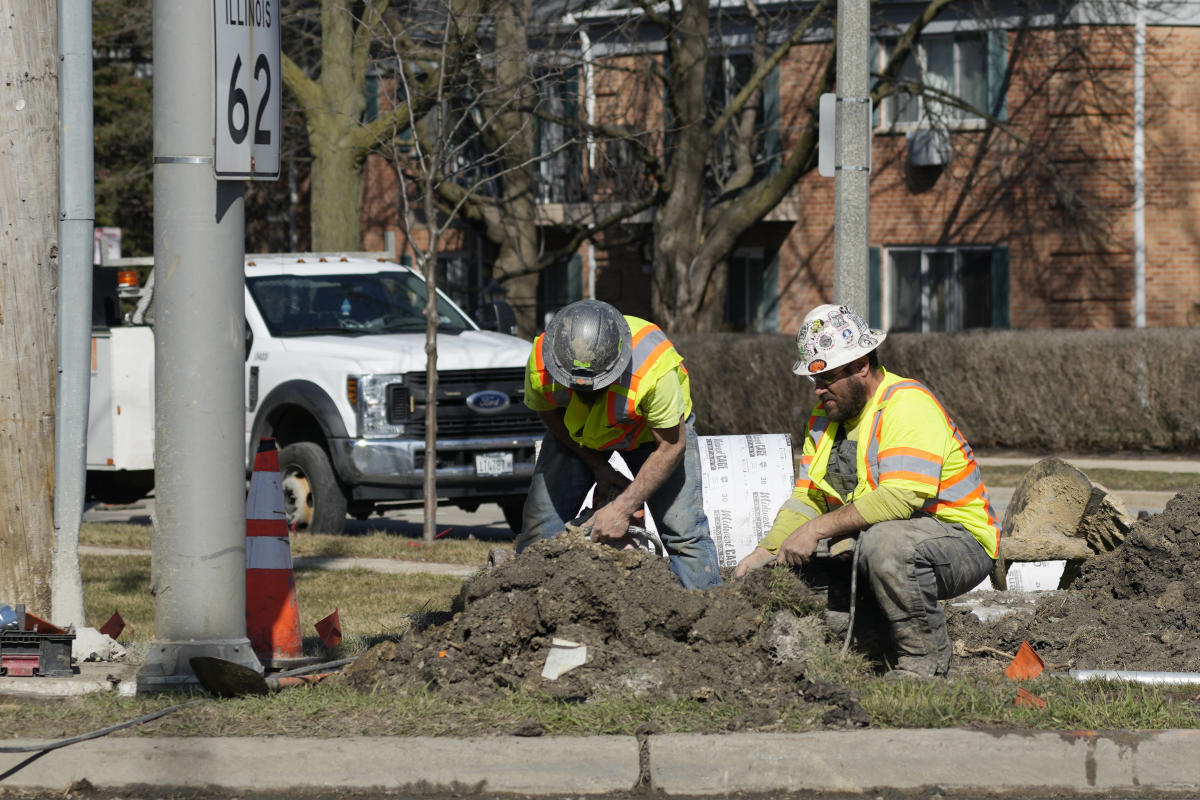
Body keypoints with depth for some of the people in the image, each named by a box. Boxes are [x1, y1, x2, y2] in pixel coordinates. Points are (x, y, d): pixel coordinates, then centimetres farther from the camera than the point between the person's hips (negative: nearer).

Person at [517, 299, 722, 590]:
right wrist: (598, 467, -11)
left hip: (658, 425, -2)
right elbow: (550, 415, -9)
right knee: (541, 529, -5)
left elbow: (670, 447, -28)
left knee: (684, 533, -13)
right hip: (577, 435, 2)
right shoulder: (541, 366, -34)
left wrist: (622, 509, -29)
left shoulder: (653, 369, -42)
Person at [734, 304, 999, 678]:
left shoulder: (907, 405, -19)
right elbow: (807, 499, 9)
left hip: (959, 540, -8)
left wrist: (818, 528, -31)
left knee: (885, 540, -38)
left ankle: (925, 660, -20)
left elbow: (901, 497, -31)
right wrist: (764, 553, -8)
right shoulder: (826, 416, 9)